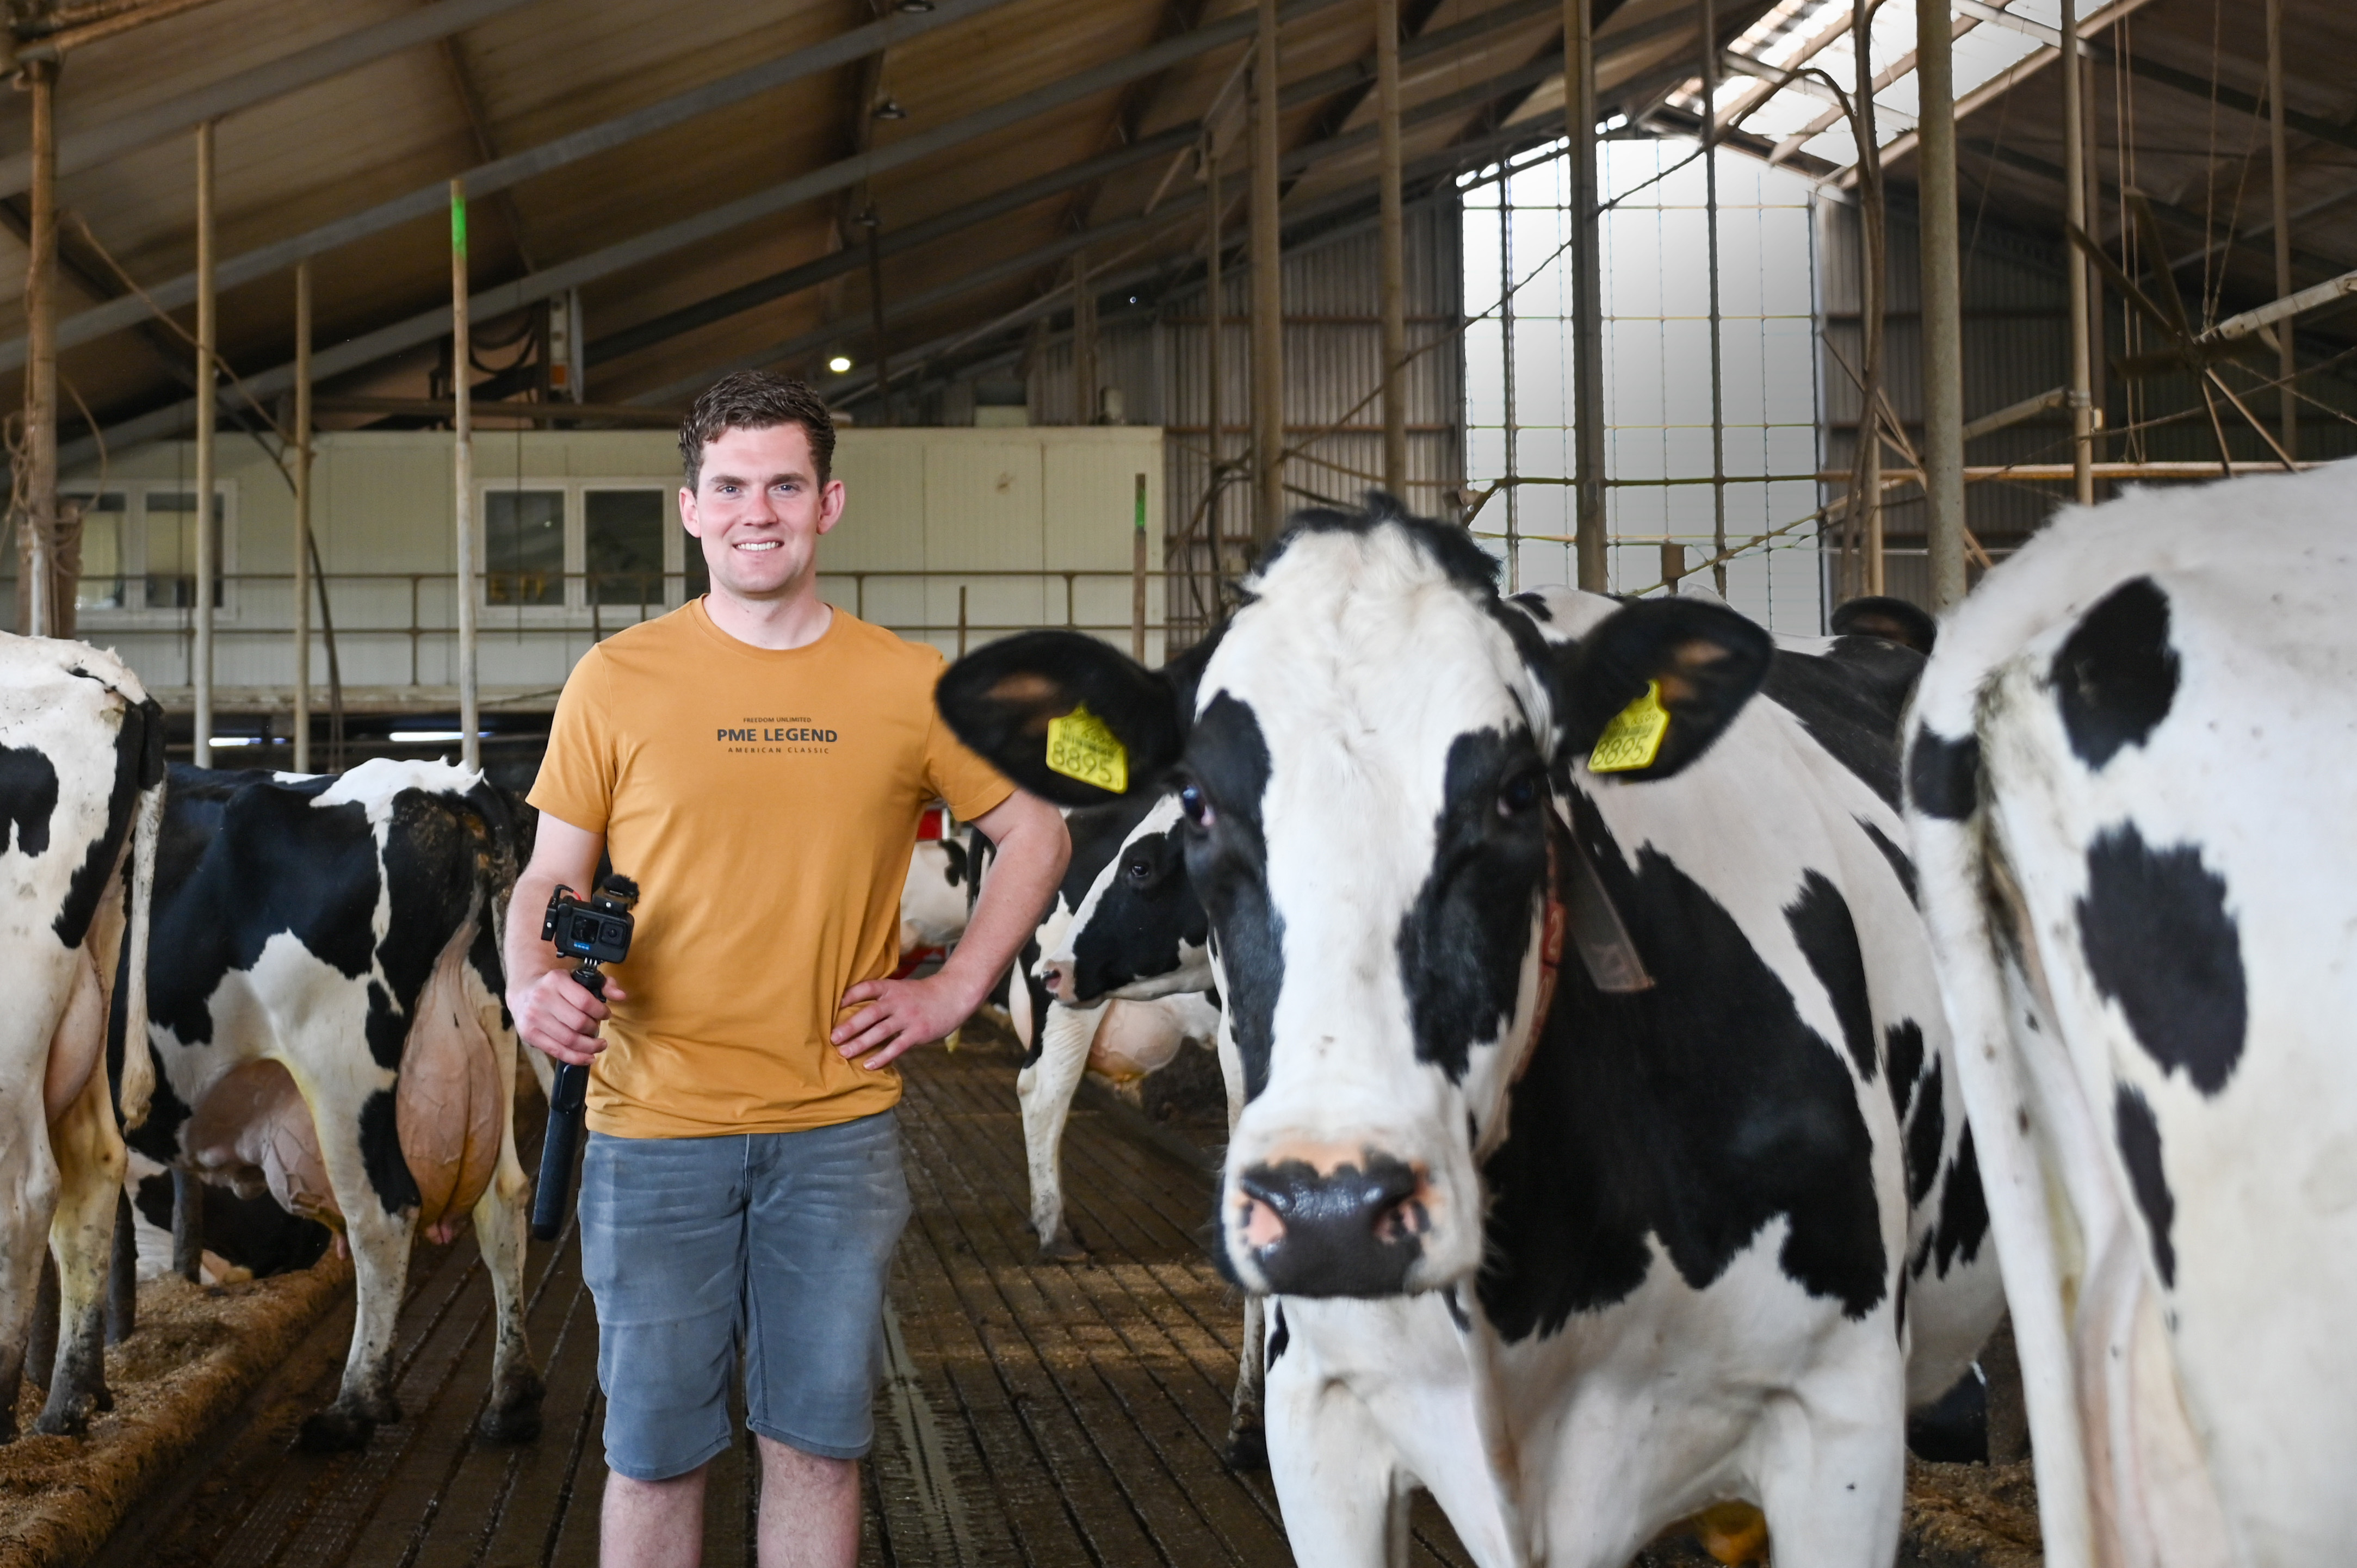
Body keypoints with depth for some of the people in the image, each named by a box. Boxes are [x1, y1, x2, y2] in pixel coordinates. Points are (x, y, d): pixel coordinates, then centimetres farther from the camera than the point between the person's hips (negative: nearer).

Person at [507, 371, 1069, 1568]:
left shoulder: (906, 686, 3)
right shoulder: (617, 681, 0)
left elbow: (1037, 836, 14)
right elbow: (550, 877, 5)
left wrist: (953, 992, 4)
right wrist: (531, 985, -16)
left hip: (839, 1129, 1)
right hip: (654, 1122, -1)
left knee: (818, 1444, 8)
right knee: (653, 1451, 5)